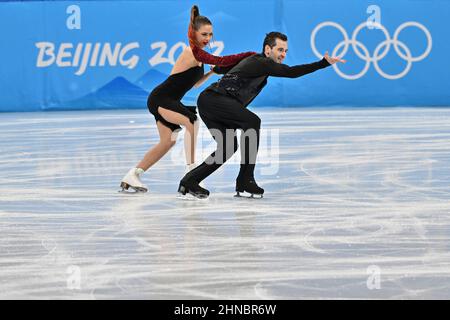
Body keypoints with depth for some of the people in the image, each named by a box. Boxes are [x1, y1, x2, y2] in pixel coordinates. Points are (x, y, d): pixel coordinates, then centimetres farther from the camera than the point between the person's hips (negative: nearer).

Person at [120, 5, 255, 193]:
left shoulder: (197, 52, 10)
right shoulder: (193, 51, -20)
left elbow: (194, 83, 17)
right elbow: (222, 61, -30)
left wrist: (212, 72, 3)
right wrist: (251, 55, -28)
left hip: (168, 101, 11)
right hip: (159, 99, -11)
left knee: (168, 141, 12)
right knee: (191, 121, -30)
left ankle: (131, 176, 21)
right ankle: (190, 169, -29)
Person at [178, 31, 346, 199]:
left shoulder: (255, 61, 19)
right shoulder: (261, 62, -11)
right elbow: (290, 72, -23)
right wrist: (325, 63, -25)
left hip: (207, 103, 10)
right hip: (213, 98, -10)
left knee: (228, 146, 11)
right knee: (252, 121, -21)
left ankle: (190, 181, 15)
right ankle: (245, 180, -20)